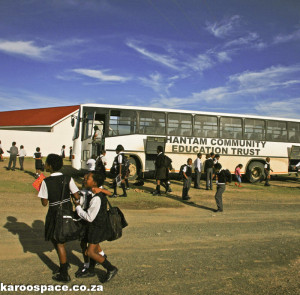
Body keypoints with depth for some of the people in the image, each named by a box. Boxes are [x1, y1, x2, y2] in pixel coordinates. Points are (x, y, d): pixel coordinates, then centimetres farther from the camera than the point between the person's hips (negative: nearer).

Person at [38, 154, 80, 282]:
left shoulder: (46, 181, -17)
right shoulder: (68, 179, -7)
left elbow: (44, 203, -11)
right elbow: (77, 197, -8)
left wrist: (41, 189, 3)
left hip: (55, 212, -5)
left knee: (59, 243, 6)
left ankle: (64, 275, 17)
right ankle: (64, 263, 37)